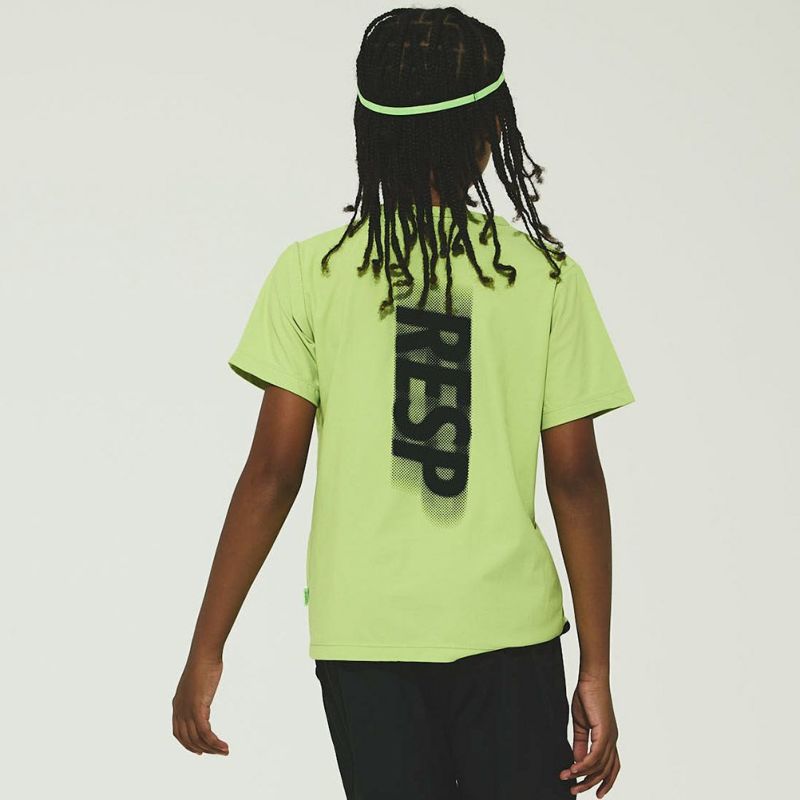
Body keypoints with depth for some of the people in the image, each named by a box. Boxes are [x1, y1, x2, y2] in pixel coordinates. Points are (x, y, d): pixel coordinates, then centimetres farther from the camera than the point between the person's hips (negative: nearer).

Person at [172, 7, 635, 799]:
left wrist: (206, 651, 0)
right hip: (509, 629, 0)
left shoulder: (312, 272, -4)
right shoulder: (545, 275, -3)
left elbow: (272, 474, -7)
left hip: (364, 637, 0)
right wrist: (597, 672, 3)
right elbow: (575, 479, -3)